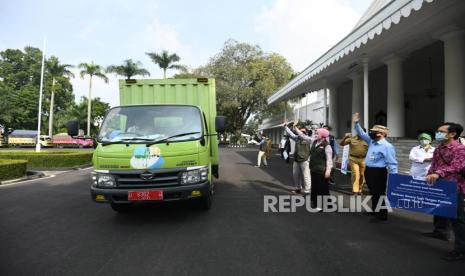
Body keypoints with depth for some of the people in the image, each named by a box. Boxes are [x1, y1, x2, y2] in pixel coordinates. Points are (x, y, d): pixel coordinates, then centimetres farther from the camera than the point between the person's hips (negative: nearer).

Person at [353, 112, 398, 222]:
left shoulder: (387, 146, -16)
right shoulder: (371, 141, 9)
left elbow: (392, 163, -19)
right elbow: (362, 134, 20)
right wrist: (356, 123, 9)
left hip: (379, 172, -9)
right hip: (369, 171, 9)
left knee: (379, 194, 1)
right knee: (373, 193, 20)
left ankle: (382, 215, 13)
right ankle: (375, 211, 35)